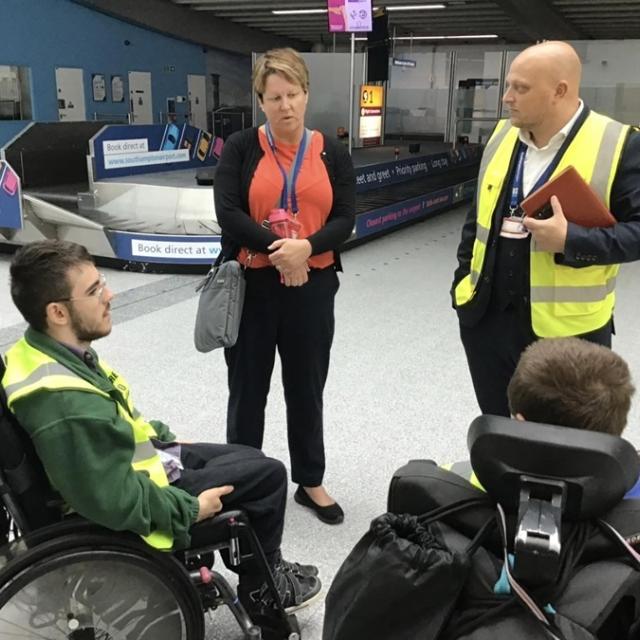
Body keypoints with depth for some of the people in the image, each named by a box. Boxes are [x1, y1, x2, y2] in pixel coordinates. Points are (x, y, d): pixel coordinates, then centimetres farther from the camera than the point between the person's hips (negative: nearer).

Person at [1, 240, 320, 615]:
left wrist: (164, 440, 11)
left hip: (139, 458, 9)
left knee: (251, 458, 17)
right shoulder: (68, 408, -37)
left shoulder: (43, 353, -6)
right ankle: (261, 589, 22)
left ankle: (263, 565, 35)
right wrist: (191, 508, -18)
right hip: (139, 508, -9)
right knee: (269, 474, 0)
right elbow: (115, 501, -31)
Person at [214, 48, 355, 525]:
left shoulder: (332, 153, 4)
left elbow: (345, 219, -4)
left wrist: (306, 247, -22)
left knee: (307, 385, 13)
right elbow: (227, 212, -11)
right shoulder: (241, 148, 0)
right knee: (248, 385, 10)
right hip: (251, 284, -1)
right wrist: (276, 249, -21)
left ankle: (310, 481, 29)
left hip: (313, 286, 2)